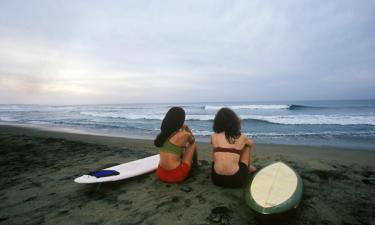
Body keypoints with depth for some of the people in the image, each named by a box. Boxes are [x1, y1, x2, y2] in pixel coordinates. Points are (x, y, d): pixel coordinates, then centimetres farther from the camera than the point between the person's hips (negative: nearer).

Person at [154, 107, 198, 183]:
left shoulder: (163, 133, 0)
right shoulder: (184, 134, -14)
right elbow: (192, 140, 12)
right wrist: (186, 128, 21)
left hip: (161, 174, 5)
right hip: (176, 175, -5)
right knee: (193, 144, 13)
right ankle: (195, 164, 40)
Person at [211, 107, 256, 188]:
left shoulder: (213, 136, 1)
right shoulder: (242, 137, 1)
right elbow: (251, 144, 27)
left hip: (217, 179, 1)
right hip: (236, 180, 0)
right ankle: (248, 168, 43)